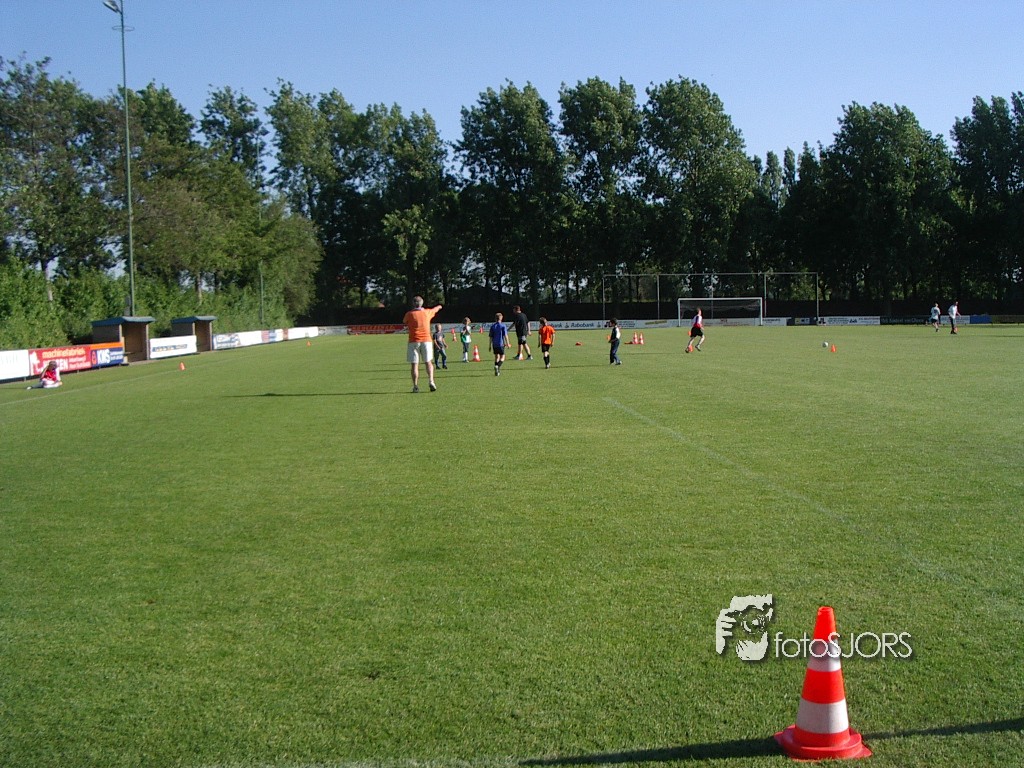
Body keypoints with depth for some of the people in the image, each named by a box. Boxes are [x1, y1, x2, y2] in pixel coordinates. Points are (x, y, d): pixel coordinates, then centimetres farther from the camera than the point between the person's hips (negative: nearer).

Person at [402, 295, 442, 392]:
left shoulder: (409, 314, -2)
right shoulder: (427, 312, 6)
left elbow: (404, 323, 15)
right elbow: (435, 309, 28)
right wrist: (439, 306, 50)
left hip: (413, 342, -2)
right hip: (426, 340, 2)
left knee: (414, 365, 1)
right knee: (429, 363, 12)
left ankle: (415, 386, -4)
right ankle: (431, 382, -5)